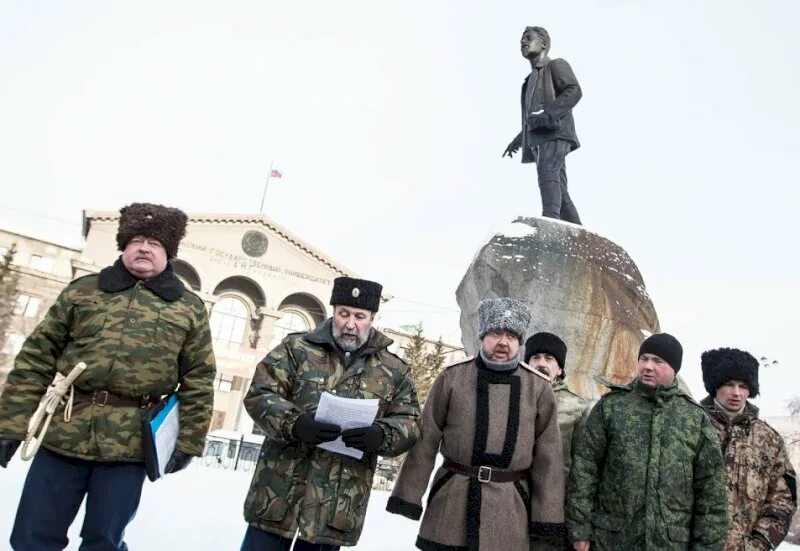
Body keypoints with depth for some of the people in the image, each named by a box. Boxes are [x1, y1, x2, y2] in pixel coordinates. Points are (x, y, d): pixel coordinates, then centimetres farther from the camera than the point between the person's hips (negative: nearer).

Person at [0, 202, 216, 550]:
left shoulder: (189, 308, 7)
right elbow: (35, 360, 7)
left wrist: (187, 441, 0)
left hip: (129, 446, -1)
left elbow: (198, 381, 6)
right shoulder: (82, 291, 9)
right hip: (62, 434, 2)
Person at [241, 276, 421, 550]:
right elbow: (259, 394, -4)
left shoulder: (394, 370, 7)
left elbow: (410, 422, 4)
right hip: (280, 492, -1)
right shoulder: (296, 347, 2)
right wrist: (294, 423, -23)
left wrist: (381, 435, -19)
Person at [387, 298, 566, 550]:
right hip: (450, 502, 0)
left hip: (509, 508, 1)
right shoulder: (452, 377, -2)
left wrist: (548, 517, 2)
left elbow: (548, 456, 3)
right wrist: (409, 494, 0)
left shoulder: (539, 388, 0)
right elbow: (426, 439, 1)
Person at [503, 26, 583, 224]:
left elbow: (574, 91, -9)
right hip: (538, 137, 8)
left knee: (547, 173, -29)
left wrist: (548, 114, -21)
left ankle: (550, 222, -45)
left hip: (554, 133, -8)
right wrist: (518, 140, 34)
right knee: (558, 187, 2)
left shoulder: (556, 65, 9)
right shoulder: (531, 79, 32)